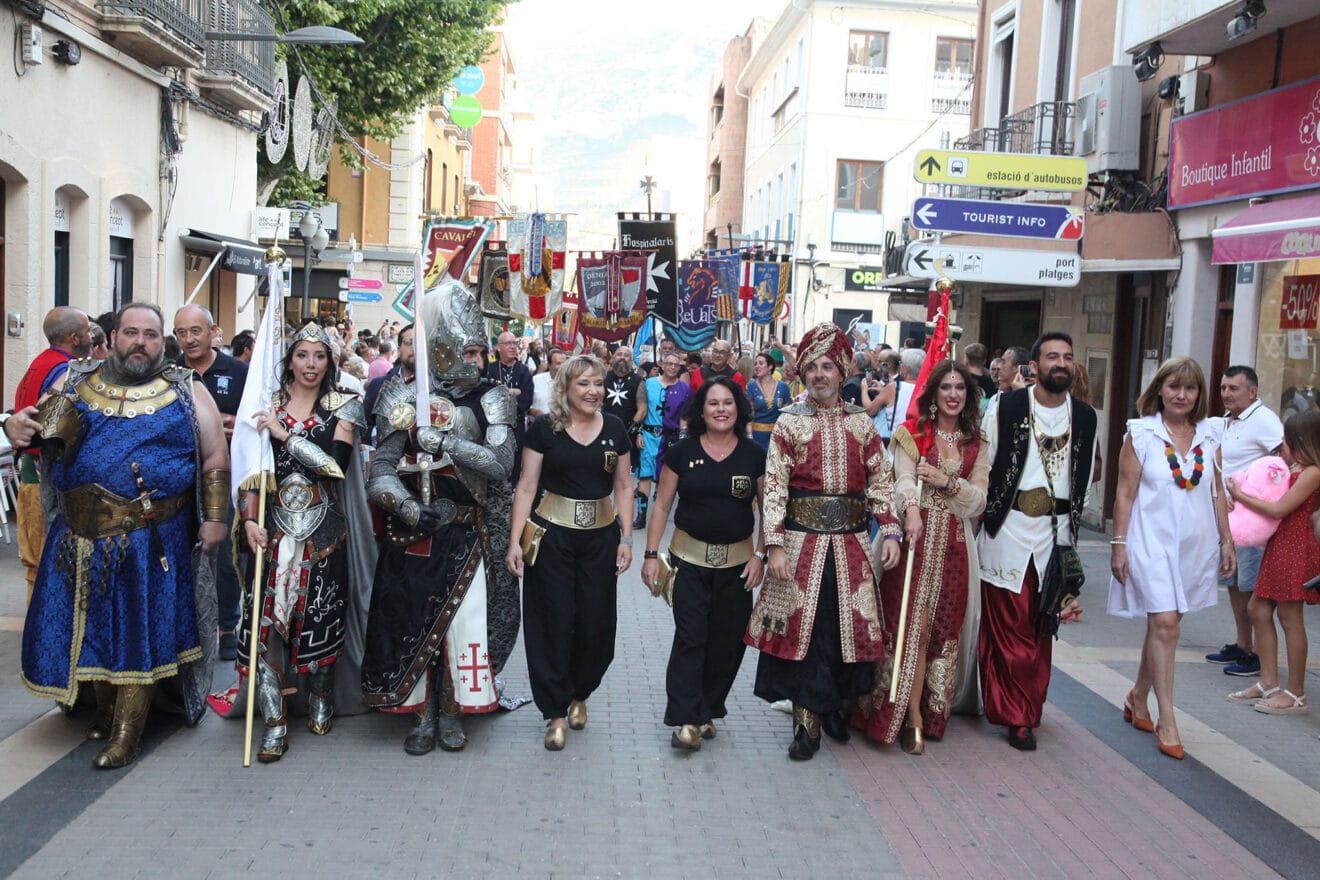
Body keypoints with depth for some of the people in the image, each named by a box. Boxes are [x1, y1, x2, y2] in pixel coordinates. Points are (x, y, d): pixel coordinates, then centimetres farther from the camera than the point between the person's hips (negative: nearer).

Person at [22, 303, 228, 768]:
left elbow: (215, 458, 4)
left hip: (152, 537, -3)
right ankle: (105, 710, 31)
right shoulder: (76, 383, 9)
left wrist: (213, 517, -2)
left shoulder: (187, 391, 2)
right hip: (81, 532, 3)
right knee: (89, 621, 10)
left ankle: (125, 734, 9)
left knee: (141, 628, 0)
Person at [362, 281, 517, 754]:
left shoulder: (490, 399, -1)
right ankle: (424, 715, 21)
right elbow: (381, 473, -5)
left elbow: (501, 463, -16)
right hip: (413, 532, 0)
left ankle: (452, 713, 19)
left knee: (463, 619, -1)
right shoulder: (406, 399, -1)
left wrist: (445, 442, -23)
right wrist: (413, 510, -21)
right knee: (414, 619, 5)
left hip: (467, 532, 0)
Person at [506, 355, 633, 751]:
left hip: (600, 536, 3)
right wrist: (514, 542, -9)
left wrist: (626, 538, 2)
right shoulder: (544, 428, -4)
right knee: (555, 622, 1)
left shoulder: (614, 428, 4)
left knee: (596, 624, 6)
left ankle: (580, 694, 31)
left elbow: (623, 486, 9)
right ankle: (556, 711, 14)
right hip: (552, 536, -2)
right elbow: (527, 487, -4)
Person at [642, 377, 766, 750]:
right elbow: (662, 505, 3)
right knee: (690, 637, -8)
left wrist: (760, 555, -3)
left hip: (737, 562, 2)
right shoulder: (682, 452, 0)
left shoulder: (755, 455, 1)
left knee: (727, 641, 6)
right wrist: (651, 555, -2)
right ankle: (686, 720, -5)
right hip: (690, 560, -1)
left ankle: (706, 712, 21)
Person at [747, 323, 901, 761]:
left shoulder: (861, 423, 6)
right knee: (802, 627, 1)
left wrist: (890, 533, -1)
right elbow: (774, 486, -6)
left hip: (850, 544, 2)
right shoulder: (789, 422, -1)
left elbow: (880, 482, 8)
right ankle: (807, 720, 13)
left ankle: (838, 708, 29)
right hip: (802, 540, -2)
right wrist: (775, 544, -13)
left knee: (849, 627, 8)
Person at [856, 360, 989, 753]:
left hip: (954, 543, 3)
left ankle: (931, 710, 14)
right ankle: (913, 718, -3)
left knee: (944, 628, 3)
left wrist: (946, 481, -10)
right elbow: (903, 480, -12)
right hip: (916, 536, -3)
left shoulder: (976, 444, 13)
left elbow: (979, 499, 8)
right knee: (913, 623, -8)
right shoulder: (913, 433, 3)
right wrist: (911, 510, -33)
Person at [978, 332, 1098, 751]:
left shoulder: (1085, 417, 8)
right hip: (1008, 529, -3)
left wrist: (1070, 522, 13)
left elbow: (1085, 477, 16)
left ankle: (1027, 708, 21)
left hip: (1056, 533, 3)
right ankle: (1017, 715, 7)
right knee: (1009, 626, -2)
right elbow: (982, 466, 0)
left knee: (1042, 627, 8)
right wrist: (987, 515, -1)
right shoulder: (1005, 407, -2)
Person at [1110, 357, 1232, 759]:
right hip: (1152, 541, -4)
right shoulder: (1141, 433, -4)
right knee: (1165, 624, -11)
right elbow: (1125, 493, -4)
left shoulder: (1209, 436, 7)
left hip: (1196, 544, 4)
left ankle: (1138, 698, 30)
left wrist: (1226, 540, 10)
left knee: (1164, 623, 11)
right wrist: (1119, 543, -7)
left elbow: (1217, 493, 12)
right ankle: (1166, 720, -5)